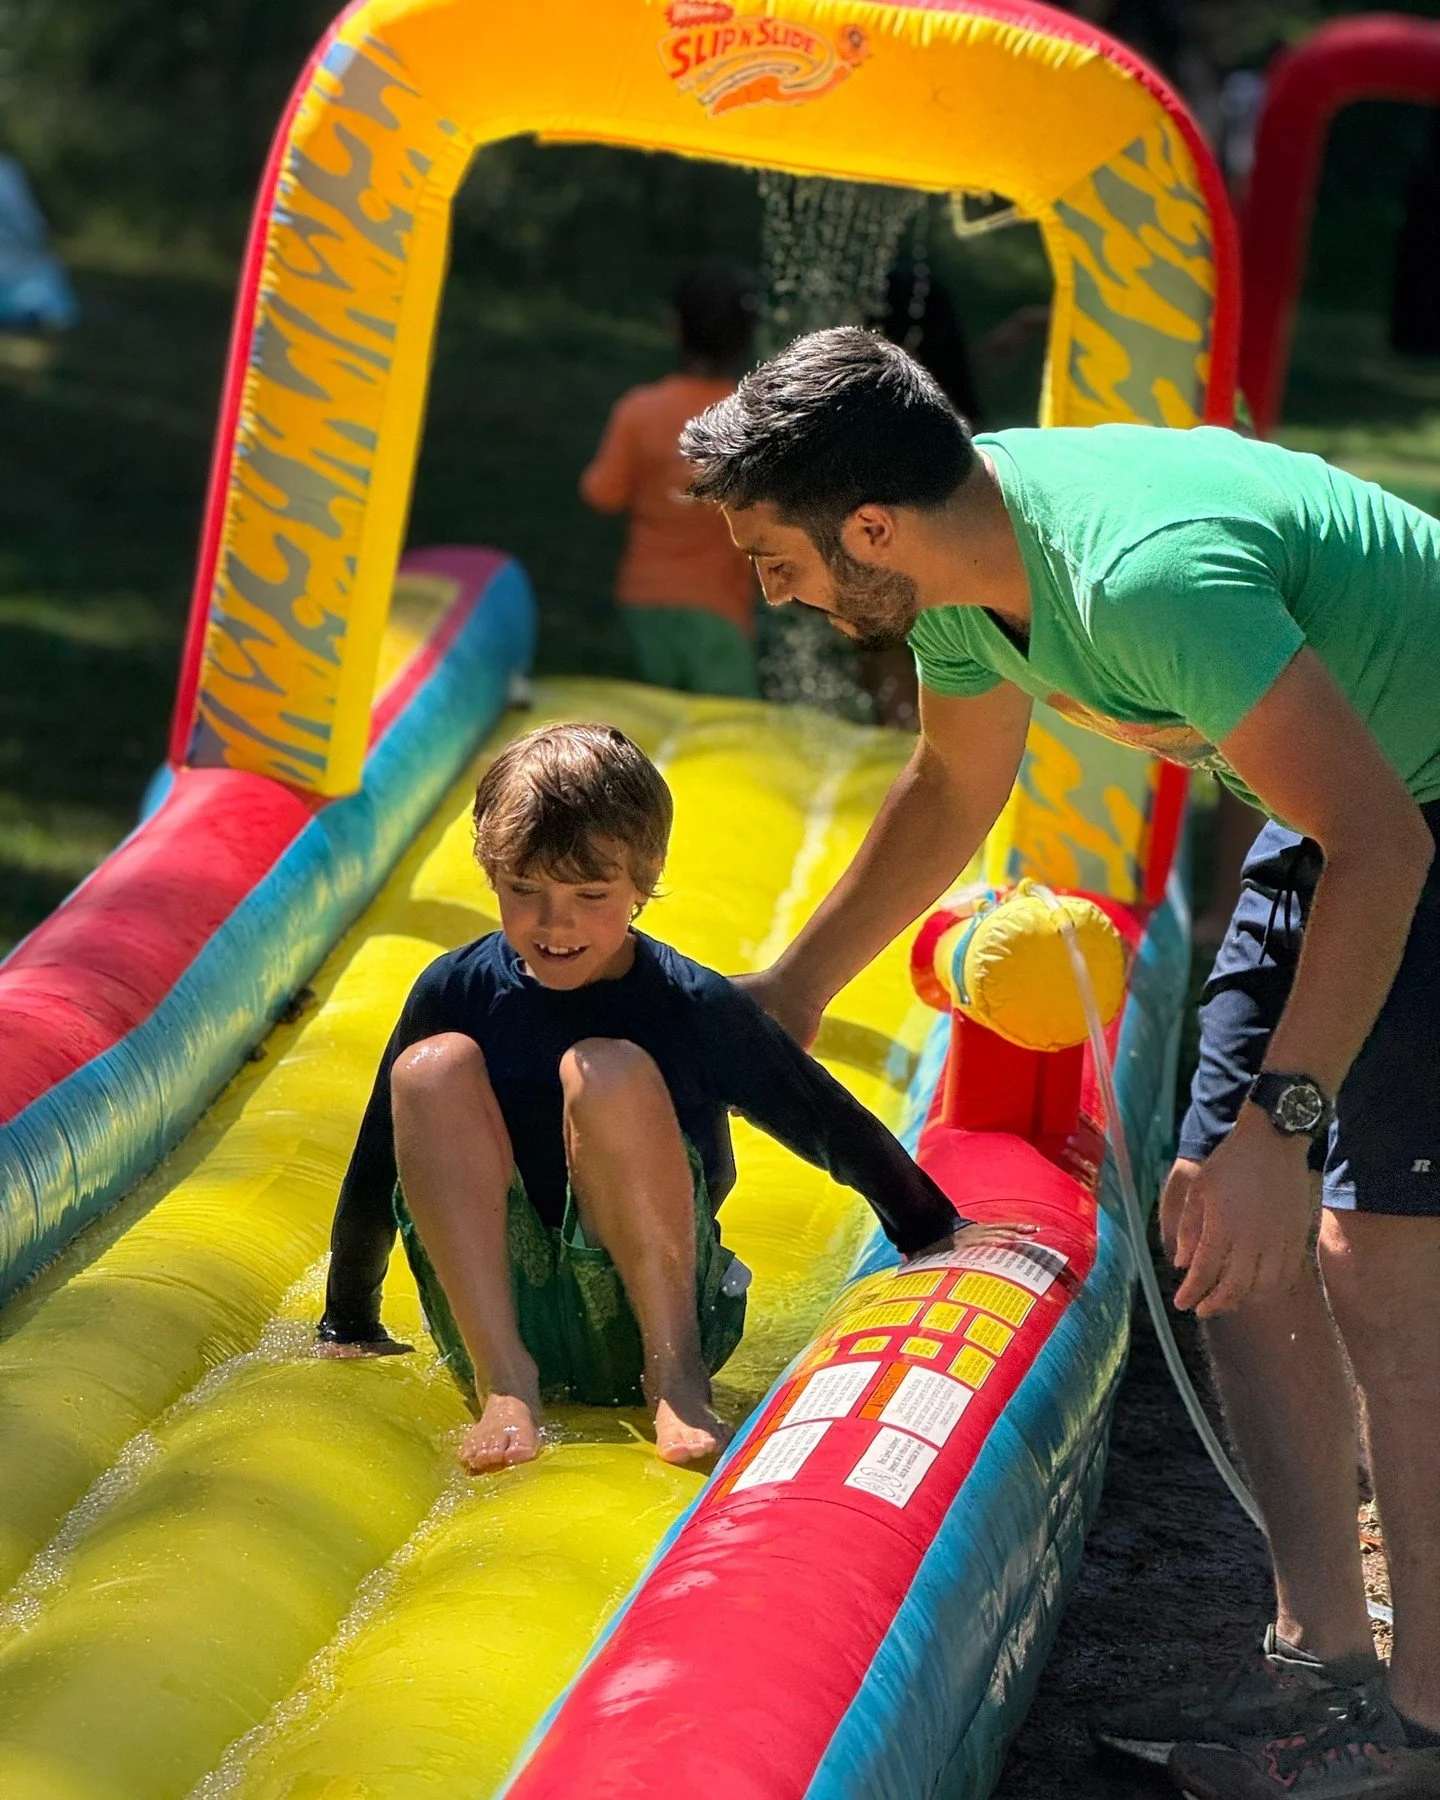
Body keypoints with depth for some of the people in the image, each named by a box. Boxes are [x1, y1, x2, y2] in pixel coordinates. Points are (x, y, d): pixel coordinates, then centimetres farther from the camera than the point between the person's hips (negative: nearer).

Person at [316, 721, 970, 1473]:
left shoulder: (696, 1009, -4)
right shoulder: (457, 993, 1)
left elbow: (843, 1135, 4)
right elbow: (378, 1162, 11)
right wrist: (349, 1329, 17)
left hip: (642, 1320, -2)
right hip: (493, 1315, 3)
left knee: (607, 1071, -26)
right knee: (433, 1067, -20)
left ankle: (676, 1377, -24)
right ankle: (506, 1382, -27)